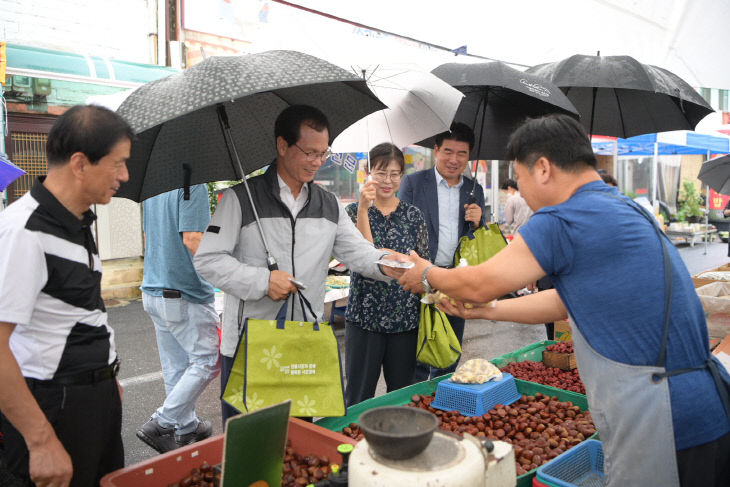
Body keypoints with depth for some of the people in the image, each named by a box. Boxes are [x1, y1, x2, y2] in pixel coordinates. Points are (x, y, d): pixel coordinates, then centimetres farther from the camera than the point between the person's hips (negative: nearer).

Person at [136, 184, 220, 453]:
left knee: (175, 366, 16)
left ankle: (186, 427, 27)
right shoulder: (193, 184, -16)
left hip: (152, 288, 9)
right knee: (208, 360, 4)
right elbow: (192, 239, -23)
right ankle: (161, 424, 6)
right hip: (184, 294, -9)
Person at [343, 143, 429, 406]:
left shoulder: (413, 215, 6)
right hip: (364, 316, -2)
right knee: (358, 396, 6)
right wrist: (364, 207, -20)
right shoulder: (355, 211, 1)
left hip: (406, 317, 2)